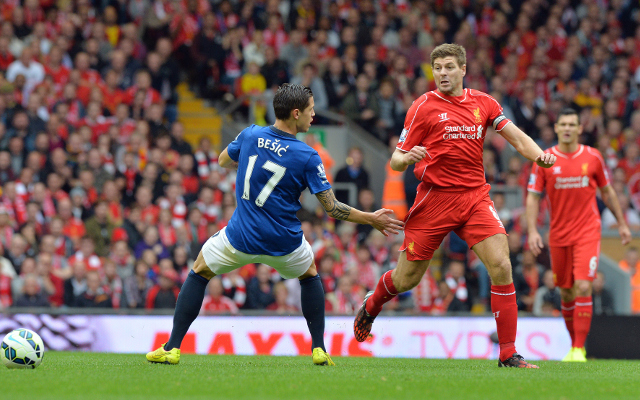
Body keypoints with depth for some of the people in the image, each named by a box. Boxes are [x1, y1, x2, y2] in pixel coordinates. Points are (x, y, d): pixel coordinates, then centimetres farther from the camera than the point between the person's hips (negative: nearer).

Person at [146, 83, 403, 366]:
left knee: (199, 272, 21)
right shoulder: (307, 157, -12)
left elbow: (223, 161, 16)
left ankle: (172, 347, 10)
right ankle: (319, 348, 23)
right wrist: (372, 219, 0)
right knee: (310, 275, 30)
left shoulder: (250, 136, -6)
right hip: (284, 243, 0)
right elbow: (332, 209, -10)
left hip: (241, 236, 0)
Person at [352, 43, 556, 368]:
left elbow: (517, 137, 7)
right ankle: (371, 306, 41)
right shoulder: (423, 107, -2)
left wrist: (539, 155, -14)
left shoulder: (483, 103, 8)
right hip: (435, 197, -2)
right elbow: (396, 161, -1)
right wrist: (407, 158, -25)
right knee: (407, 278, 5)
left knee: (501, 266, -16)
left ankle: (508, 354, -11)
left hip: (475, 198, 2)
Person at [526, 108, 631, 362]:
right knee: (566, 294, 8)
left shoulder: (593, 157, 1)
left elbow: (607, 191, 13)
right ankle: (574, 344, 26)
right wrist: (532, 231, -10)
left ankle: (579, 349, -12)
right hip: (559, 234, 1)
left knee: (583, 288, -15)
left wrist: (622, 223, 16)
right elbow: (533, 197, 1)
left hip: (587, 233, -1)